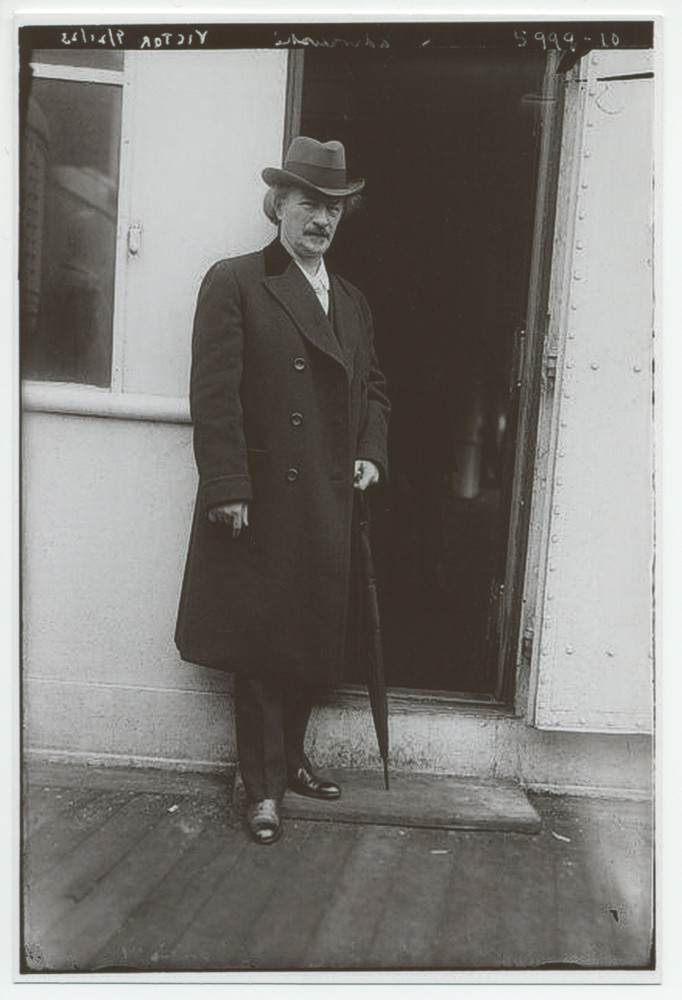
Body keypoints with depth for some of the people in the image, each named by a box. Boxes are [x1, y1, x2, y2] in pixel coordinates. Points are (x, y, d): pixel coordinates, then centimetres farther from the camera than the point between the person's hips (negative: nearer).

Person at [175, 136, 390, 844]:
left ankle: (290, 758, 34)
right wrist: (225, 487, -16)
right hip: (260, 500, -6)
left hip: (328, 503, 6)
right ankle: (264, 787, 18)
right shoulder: (234, 283, -2)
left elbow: (373, 387, 24)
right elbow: (214, 394, -10)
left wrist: (371, 454, 6)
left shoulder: (353, 301, 18)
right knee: (259, 642, 3)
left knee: (314, 640, 13)